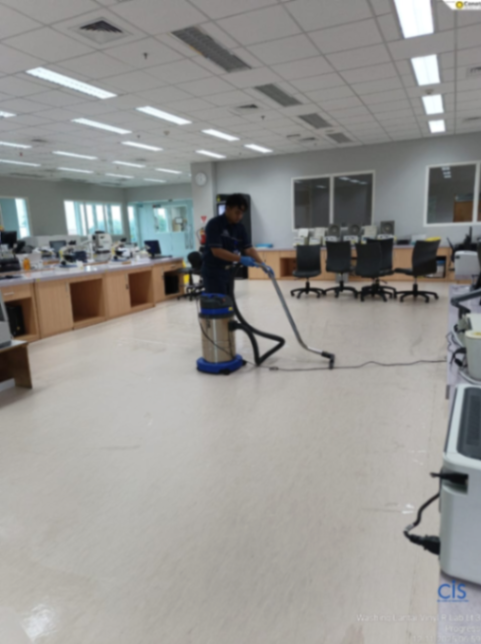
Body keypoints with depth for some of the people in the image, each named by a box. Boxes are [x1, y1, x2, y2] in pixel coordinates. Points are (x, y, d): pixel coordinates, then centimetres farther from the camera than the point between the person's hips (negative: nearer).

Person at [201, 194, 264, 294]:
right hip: (213, 273, -7)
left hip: (228, 272, 7)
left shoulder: (239, 228, 4)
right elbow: (217, 251, -25)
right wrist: (240, 259, -31)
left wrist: (262, 264, -16)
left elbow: (249, 249, -1)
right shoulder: (214, 225, -18)